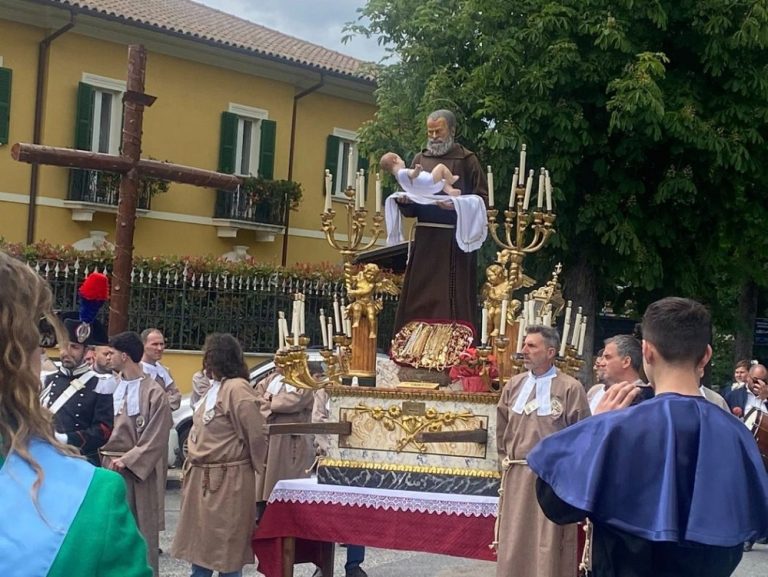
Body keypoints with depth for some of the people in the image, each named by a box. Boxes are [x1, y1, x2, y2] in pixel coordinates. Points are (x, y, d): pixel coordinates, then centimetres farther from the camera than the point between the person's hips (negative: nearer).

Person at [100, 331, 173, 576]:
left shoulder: (154, 392, -9)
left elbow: (156, 439, -10)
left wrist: (127, 460, -13)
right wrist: (105, 455, -3)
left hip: (136, 470, -5)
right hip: (108, 465, 5)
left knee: (140, 529, 1)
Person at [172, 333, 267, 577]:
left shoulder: (237, 388, -17)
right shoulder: (213, 389, 12)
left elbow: (256, 435, -15)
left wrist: (257, 468, -3)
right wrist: (193, 464, 12)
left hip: (228, 480, -9)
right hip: (202, 479, 9)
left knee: (226, 549, 0)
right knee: (200, 545, 16)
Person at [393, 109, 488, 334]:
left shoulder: (467, 160, 4)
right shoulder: (421, 159, 16)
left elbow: (482, 200, -2)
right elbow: (409, 209, 17)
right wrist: (404, 200, -5)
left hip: (455, 241, -4)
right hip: (424, 240, 4)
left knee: (452, 298, -7)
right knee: (418, 300, 2)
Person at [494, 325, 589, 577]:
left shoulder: (570, 389, -9)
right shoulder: (513, 385, 7)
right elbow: (502, 432, 17)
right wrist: (507, 465, 13)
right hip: (516, 478, 5)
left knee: (548, 546, 1)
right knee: (514, 543, 12)